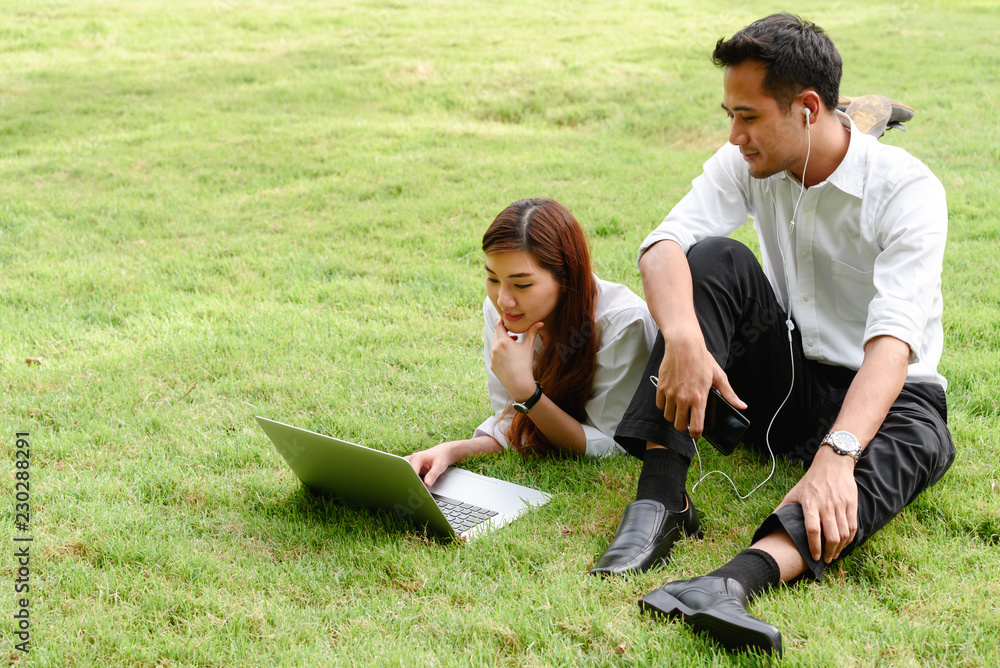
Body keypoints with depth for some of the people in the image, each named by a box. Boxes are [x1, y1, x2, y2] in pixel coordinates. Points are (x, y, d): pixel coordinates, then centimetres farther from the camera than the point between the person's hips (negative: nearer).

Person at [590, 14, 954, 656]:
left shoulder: (908, 190, -20)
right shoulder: (749, 163, -6)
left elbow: (893, 340, -34)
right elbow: (665, 244, -21)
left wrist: (835, 455, -49)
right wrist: (684, 337, -43)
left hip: (876, 391, -3)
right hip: (781, 374, 3)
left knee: (919, 439, -37)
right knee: (716, 259, -21)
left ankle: (739, 579, -63)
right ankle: (661, 496, -33)